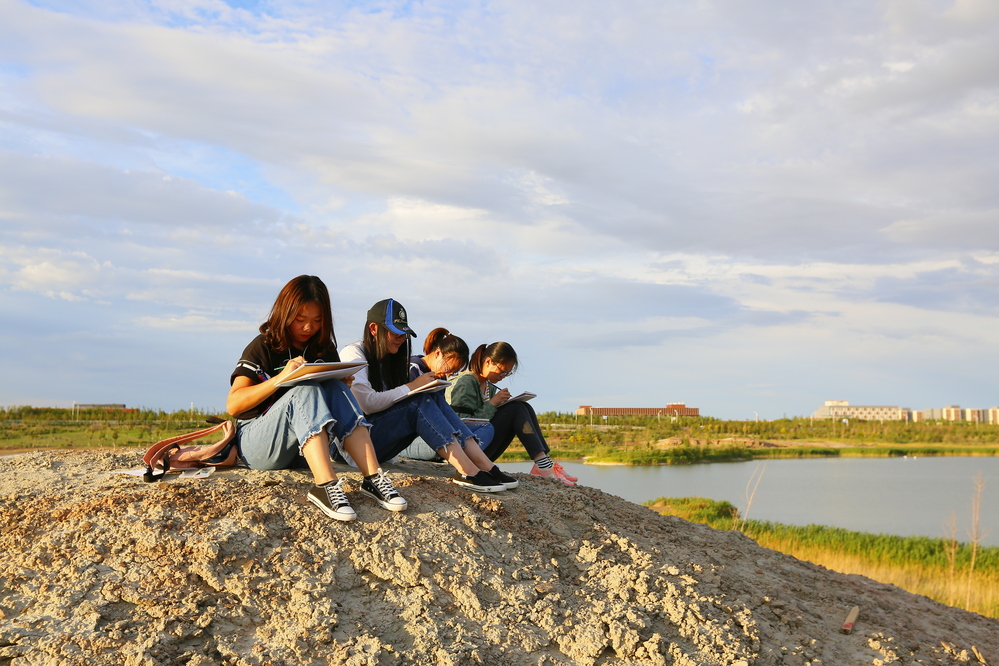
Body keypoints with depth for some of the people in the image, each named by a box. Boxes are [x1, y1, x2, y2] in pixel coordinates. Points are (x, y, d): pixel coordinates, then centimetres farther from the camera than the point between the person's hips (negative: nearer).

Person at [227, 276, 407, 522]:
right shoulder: (263, 347, -5)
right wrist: (280, 378, -27)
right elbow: (233, 404, -15)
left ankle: (373, 478, -36)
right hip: (257, 445, -4)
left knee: (336, 390, -22)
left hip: (302, 450, 4)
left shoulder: (324, 350, 10)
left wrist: (344, 382, -10)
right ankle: (325, 485, -49)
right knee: (305, 391, -31)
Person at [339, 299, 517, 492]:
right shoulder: (353, 353, -7)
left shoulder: (390, 359, 18)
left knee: (434, 397, -15)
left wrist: (425, 386, -7)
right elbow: (366, 404, -20)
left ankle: (486, 466, -28)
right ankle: (466, 472, -39)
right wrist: (412, 386, -18)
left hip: (384, 445, 7)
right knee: (420, 401, -27)